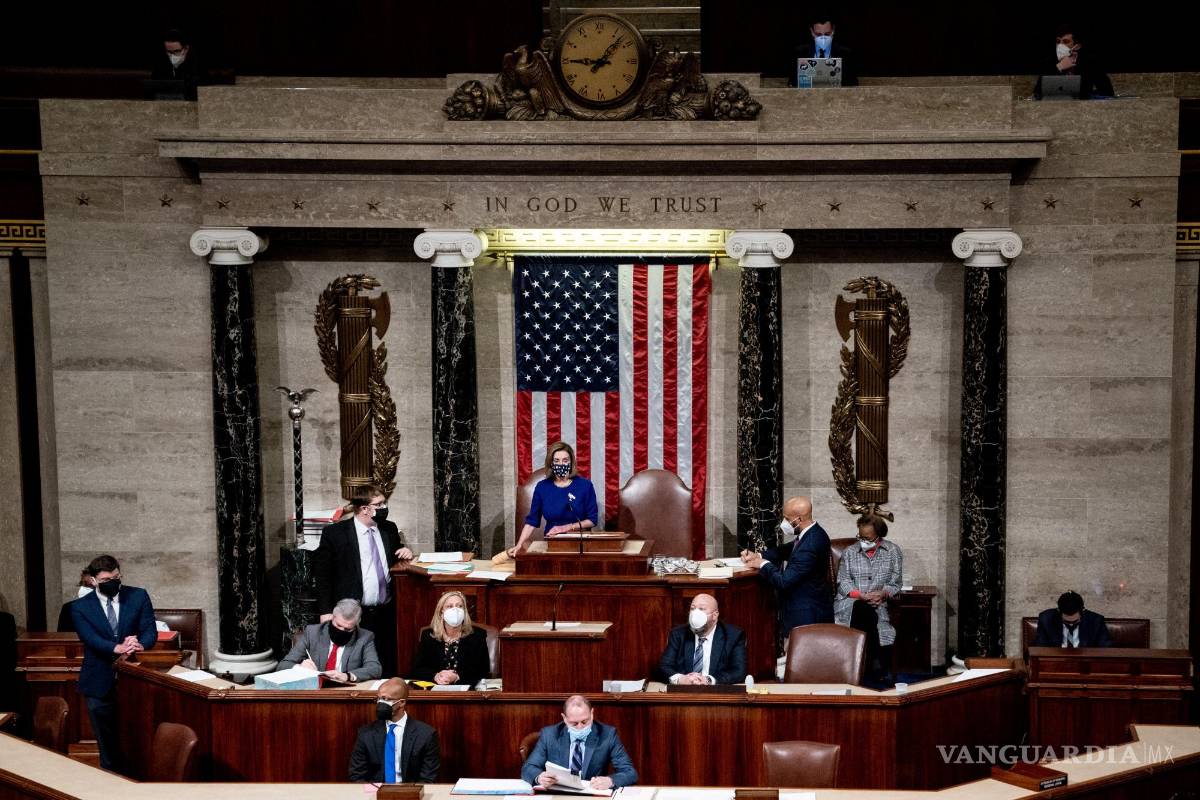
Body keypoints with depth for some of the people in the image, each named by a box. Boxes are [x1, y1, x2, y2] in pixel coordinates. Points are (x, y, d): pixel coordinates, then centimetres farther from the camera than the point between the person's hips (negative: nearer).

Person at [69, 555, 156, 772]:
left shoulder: (138, 596, 2)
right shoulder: (80, 607, -1)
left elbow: (150, 630, -6)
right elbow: (91, 638, -16)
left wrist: (138, 645, -30)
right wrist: (118, 648, -36)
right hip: (100, 685, 0)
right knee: (108, 746, 9)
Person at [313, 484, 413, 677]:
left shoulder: (389, 529, 9)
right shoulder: (334, 533, -5)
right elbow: (322, 573, -3)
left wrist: (405, 551, 1)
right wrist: (326, 611, -8)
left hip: (386, 614, 4)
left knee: (388, 670, 6)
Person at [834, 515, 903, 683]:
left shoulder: (893, 551, 11)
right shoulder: (850, 552, 12)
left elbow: (895, 583, 7)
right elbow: (843, 582, 4)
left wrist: (883, 593, -14)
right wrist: (861, 595, -13)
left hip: (878, 603, 0)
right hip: (850, 601, 0)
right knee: (866, 611, -35)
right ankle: (877, 665, -26)